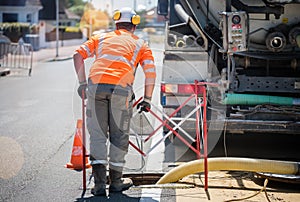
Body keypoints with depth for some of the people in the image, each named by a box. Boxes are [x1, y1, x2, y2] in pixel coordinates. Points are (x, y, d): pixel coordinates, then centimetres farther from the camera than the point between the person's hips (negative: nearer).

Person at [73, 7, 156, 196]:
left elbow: (78, 55, 15)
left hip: (95, 85, 1)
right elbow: (151, 73, 11)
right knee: (119, 135, 12)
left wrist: (82, 83, 18)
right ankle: (116, 181, 22)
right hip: (121, 88, -1)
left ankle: (99, 183, 1)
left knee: (97, 134, 7)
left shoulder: (101, 37, 28)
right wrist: (147, 100, 18)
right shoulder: (140, 44, 24)